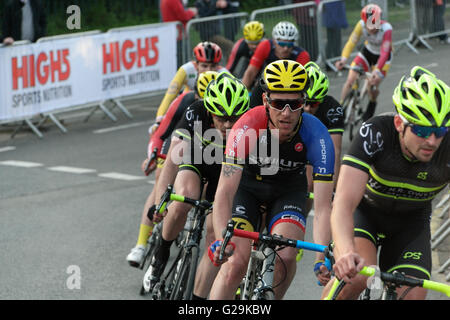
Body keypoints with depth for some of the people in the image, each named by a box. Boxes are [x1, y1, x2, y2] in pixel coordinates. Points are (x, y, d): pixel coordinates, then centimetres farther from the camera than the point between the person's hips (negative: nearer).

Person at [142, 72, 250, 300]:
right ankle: (161, 253, -9)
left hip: (223, 175, 1)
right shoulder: (196, 114, -34)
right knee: (186, 198, -34)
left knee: (215, 240, -10)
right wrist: (160, 199, -48)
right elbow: (174, 157, -38)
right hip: (194, 162, -1)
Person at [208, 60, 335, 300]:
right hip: (247, 185, -1)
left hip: (288, 190, 1)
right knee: (236, 263, -19)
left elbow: (322, 206, -31)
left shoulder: (316, 135, -31)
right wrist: (221, 240, -52)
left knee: (285, 257, -23)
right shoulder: (248, 127, -34)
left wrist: (323, 257, -43)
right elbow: (225, 191, -37)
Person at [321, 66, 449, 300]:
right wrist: (347, 252, -60)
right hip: (365, 209, -3)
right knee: (358, 275, -32)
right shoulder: (375, 133, -34)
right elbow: (344, 202, -42)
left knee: (412, 295, -15)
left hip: (411, 221, 3)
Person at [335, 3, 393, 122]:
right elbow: (351, 42, -28)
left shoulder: (386, 29, -34)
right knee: (350, 81, -13)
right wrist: (343, 59, -45)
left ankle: (372, 105, 24)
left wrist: (377, 71, -51)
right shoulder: (361, 25, -25)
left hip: (382, 57, -2)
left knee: (372, 88, -10)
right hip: (367, 52, 3)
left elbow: (384, 53, -39)